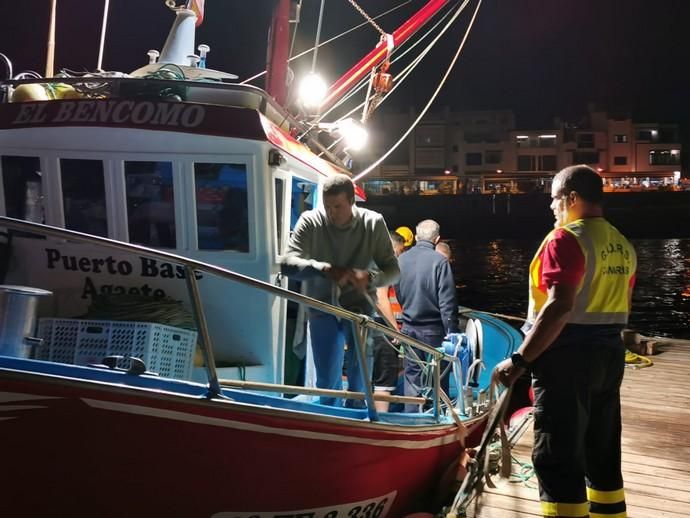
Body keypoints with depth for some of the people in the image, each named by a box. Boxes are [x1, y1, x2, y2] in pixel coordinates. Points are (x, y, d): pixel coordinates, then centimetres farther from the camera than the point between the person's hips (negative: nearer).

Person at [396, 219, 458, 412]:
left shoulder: (401, 259, 1)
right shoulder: (439, 260, -13)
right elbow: (447, 302, -14)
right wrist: (452, 333, -9)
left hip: (409, 329, 4)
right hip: (434, 330, -4)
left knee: (412, 377, 12)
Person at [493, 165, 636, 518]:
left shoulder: (567, 239, -15)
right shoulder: (622, 245, 11)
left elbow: (559, 307, -25)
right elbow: (622, 307, 16)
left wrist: (520, 360, -23)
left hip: (567, 357, -8)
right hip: (609, 355, 9)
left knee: (558, 458, -2)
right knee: (602, 454, 17)